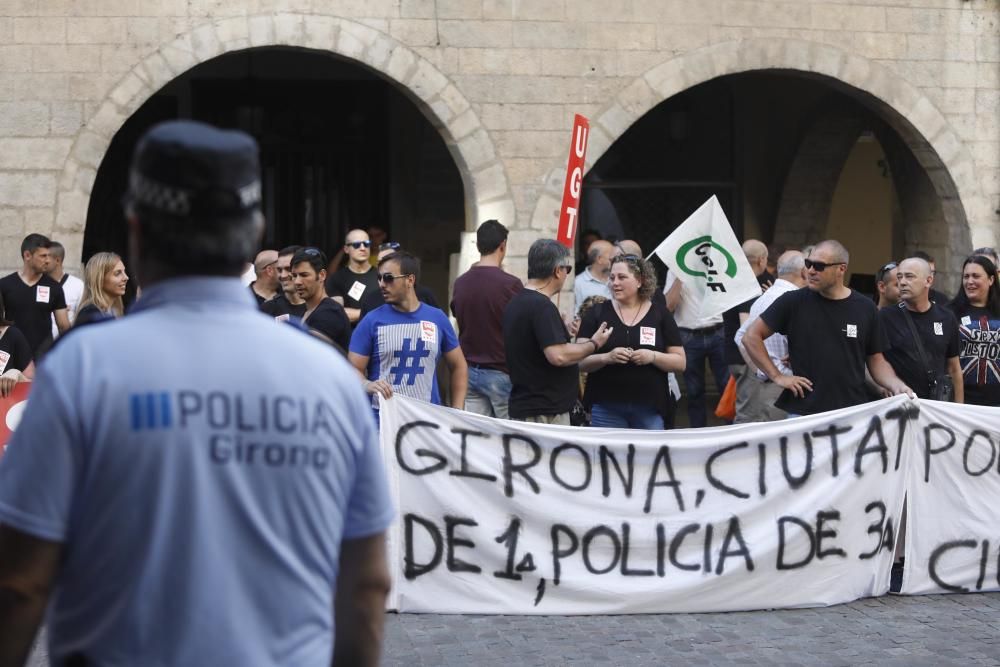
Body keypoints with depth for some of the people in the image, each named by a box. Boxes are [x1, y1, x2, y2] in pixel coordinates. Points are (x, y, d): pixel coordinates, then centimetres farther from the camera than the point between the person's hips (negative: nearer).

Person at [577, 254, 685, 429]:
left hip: (649, 409, 1)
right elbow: (579, 360, -1)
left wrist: (653, 357, -14)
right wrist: (606, 357, -20)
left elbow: (680, 362, 5)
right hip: (606, 408, 0)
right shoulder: (597, 313, 5)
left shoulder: (660, 314, 6)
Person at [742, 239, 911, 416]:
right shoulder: (793, 302, -2)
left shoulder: (865, 308, 4)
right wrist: (777, 376, -5)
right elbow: (751, 337, 2)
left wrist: (896, 385, -8)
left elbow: (876, 360, 10)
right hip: (802, 413, -1)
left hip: (854, 413, 1)